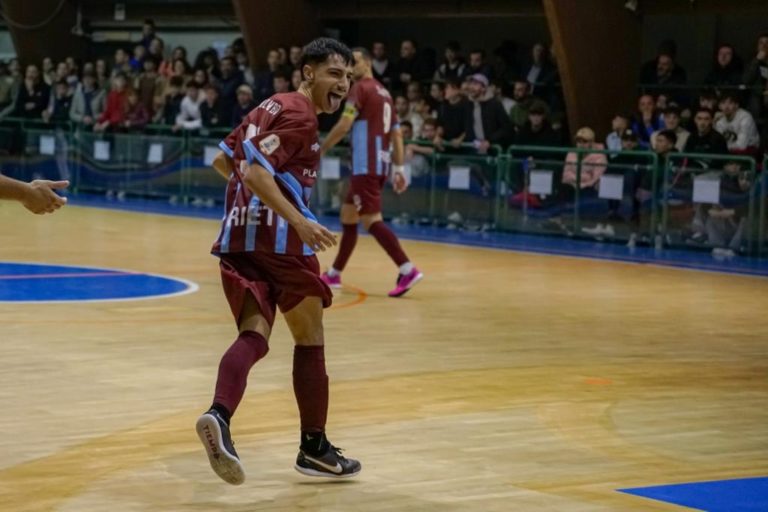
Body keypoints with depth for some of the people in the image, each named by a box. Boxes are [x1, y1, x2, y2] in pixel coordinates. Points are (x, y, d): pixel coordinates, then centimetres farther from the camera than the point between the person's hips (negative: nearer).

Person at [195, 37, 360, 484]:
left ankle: (219, 415, -31)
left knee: (254, 335, -4)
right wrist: (301, 222, -27)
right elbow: (256, 173, -20)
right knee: (310, 338, 8)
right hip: (279, 238, -8)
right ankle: (314, 447, 14)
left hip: (238, 236, 8)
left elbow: (223, 162, 26)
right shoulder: (300, 115, -9)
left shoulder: (271, 107, 19)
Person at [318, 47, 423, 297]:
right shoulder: (384, 92, 20)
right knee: (348, 215, 18)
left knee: (371, 220, -13)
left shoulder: (361, 88, -7)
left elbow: (344, 126, -15)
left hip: (366, 166, -9)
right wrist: (399, 169, 17)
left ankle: (408, 270, -24)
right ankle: (334, 274, 25)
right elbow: (397, 134, 18)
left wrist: (320, 150, -6)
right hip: (379, 164, 9)